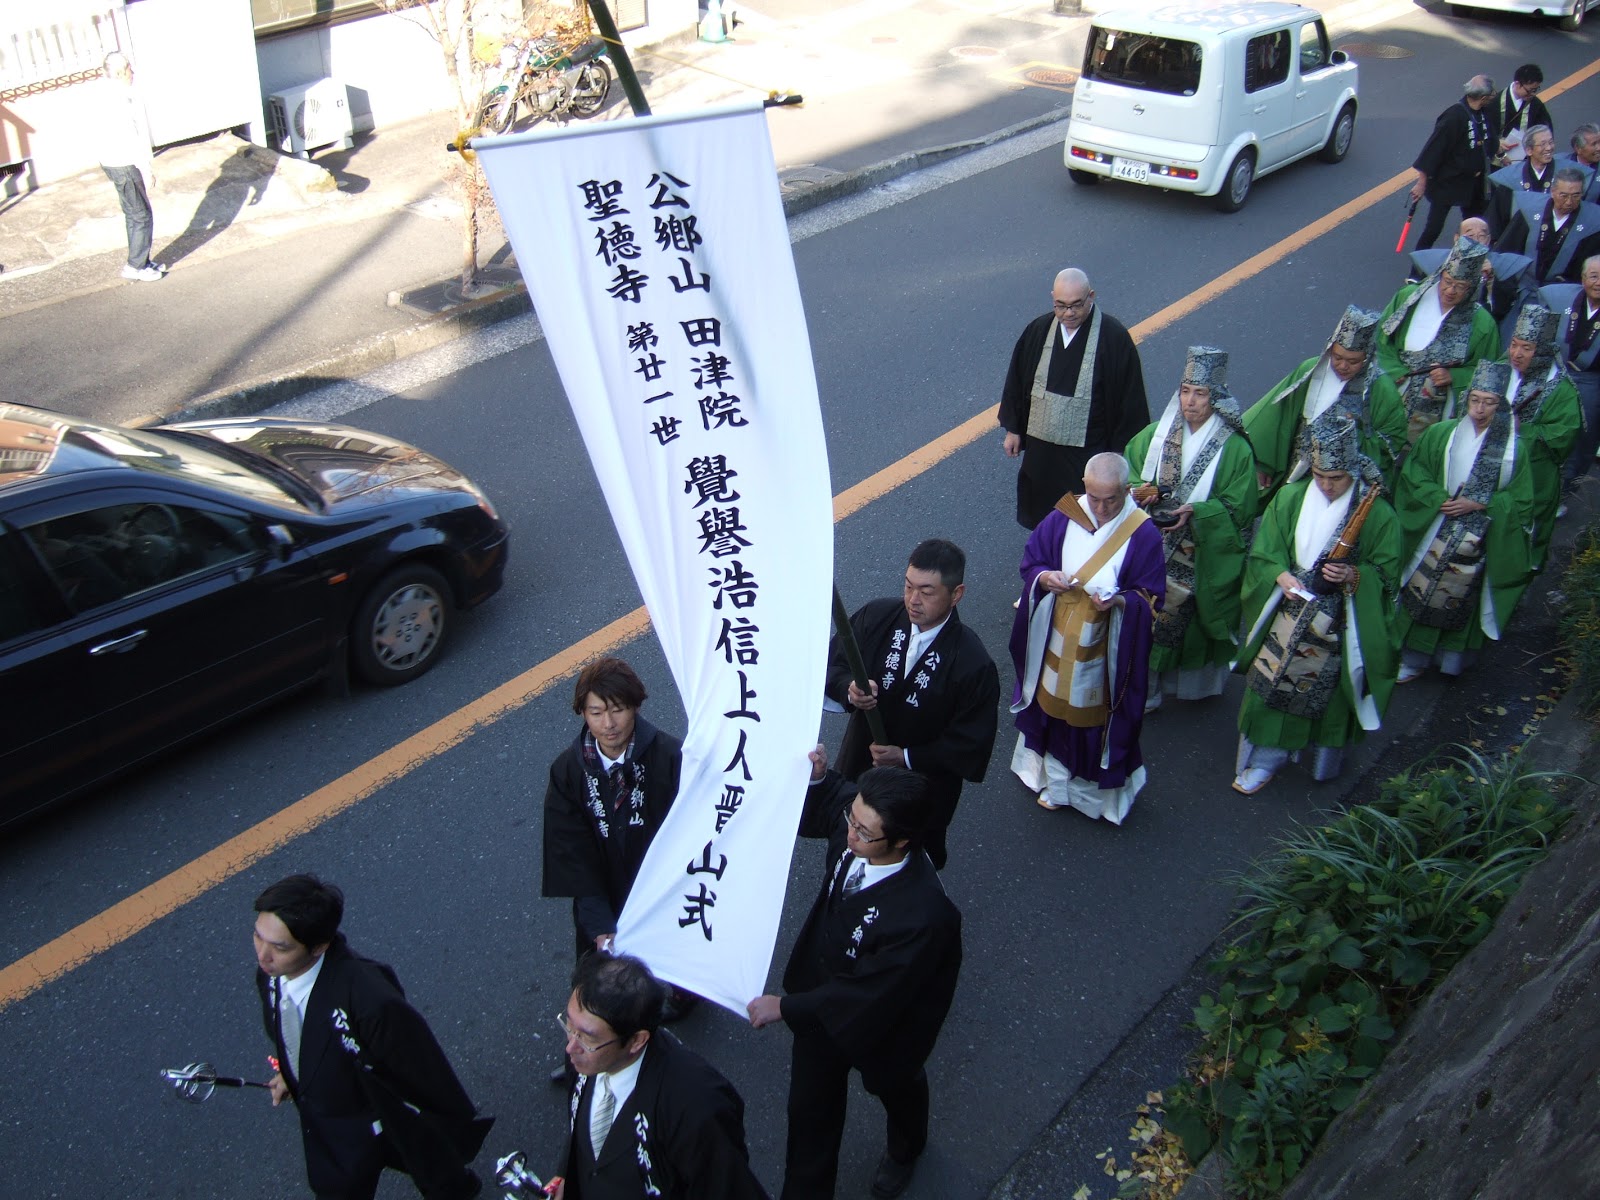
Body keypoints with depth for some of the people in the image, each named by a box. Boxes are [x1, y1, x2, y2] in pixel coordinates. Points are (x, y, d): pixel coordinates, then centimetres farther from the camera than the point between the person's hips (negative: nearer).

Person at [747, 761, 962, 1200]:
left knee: (896, 1090, 32)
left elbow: (867, 998, -33)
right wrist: (818, 777, -23)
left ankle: (905, 1150, 66)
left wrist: (785, 1007, -23)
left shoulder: (924, 915, -45)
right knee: (809, 1107, 22)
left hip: (882, 1029, -4)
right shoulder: (856, 819, -27)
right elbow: (819, 810, 0)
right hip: (823, 999, 4)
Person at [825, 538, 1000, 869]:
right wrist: (849, 690, -24)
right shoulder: (875, 617, -15)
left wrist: (906, 757, -23)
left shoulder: (973, 665, -26)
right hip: (859, 766, 4)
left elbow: (971, 745, -19)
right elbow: (832, 662, -2)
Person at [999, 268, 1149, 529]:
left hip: (1089, 451, -4)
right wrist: (1013, 429, 12)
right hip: (1040, 446, 4)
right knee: (1040, 519, 17)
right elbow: (1017, 380, 11)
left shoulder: (1113, 337, -13)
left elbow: (1130, 396, -9)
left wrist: (1120, 450, -8)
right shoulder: (1038, 330, -1)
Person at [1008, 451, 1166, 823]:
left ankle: (1096, 787, 34)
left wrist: (1120, 602, -29)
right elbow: (1031, 563, 2)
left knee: (1096, 718, 11)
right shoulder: (1062, 519, -9)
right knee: (1055, 710, 18)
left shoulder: (1144, 534, -14)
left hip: (1105, 655, -3)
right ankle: (1054, 780, 41)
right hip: (1056, 648, 3)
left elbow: (1151, 598, -9)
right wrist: (1044, 578, -21)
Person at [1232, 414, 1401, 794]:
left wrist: (1353, 575, -25)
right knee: (1272, 682, 5)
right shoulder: (1290, 498, -3)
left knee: (1328, 688, 8)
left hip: (1339, 625, -2)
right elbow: (1263, 552, 0)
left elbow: (1387, 574, -5)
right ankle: (1265, 759, 20)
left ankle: (1326, 759, 32)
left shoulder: (1377, 514, -10)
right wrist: (1281, 575, -20)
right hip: (1288, 613, 2)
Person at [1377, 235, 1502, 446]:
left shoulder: (1482, 323, 0)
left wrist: (1453, 377, -11)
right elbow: (1382, 341, 6)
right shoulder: (1409, 297, 4)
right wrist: (1398, 373, -9)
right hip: (1391, 392, 2)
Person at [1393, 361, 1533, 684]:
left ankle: (1452, 657, 28)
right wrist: (1438, 499, -16)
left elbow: (1520, 500, -1)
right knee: (1421, 593, 5)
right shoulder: (1441, 434, -3)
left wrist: (1479, 505, -14)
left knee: (1459, 600, 10)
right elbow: (1413, 473, -1)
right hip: (1434, 534, 1)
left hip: (1477, 544, 0)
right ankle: (1413, 658, 18)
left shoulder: (1512, 447, -4)